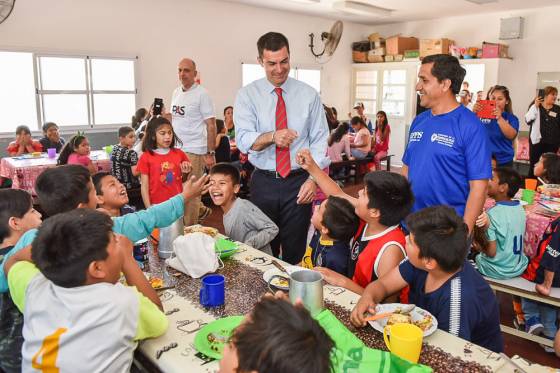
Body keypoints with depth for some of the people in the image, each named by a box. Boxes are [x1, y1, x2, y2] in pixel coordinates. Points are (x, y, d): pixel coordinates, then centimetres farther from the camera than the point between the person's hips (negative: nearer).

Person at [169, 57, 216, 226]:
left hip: (194, 150, -7)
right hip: (177, 148, 7)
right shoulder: (176, 92, 12)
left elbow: (211, 125, -11)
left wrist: (211, 153, -15)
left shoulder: (201, 94, -9)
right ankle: (201, 209, 37)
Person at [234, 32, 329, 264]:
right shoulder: (247, 95, 0)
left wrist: (313, 179, -11)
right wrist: (272, 136, -32)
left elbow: (319, 140, 1)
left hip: (298, 182, 0)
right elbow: (243, 140, -12)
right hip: (264, 182, 0)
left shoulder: (309, 94, 2)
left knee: (295, 252, 9)